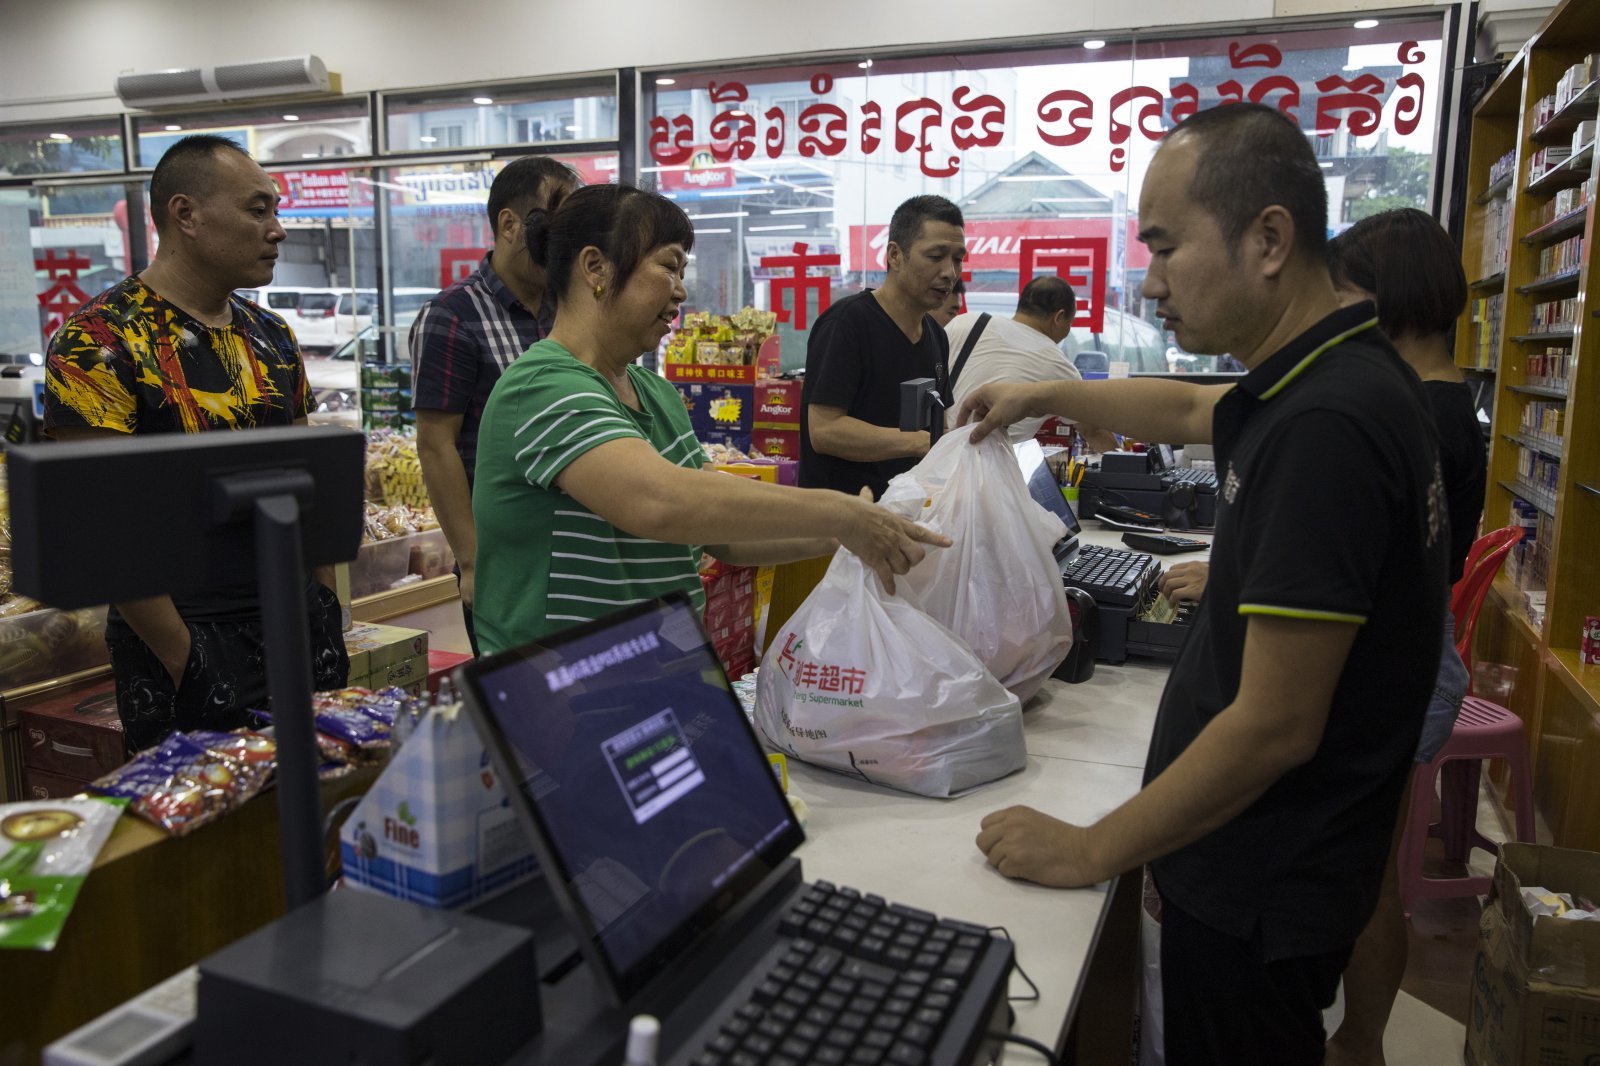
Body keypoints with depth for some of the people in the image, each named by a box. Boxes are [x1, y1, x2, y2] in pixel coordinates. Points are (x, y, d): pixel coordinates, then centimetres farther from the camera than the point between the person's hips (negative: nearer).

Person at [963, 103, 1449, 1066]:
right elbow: (1193, 413, 23)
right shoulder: (1338, 374, 2)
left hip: (1262, 895, -8)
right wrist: (1047, 396, 27)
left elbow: (1275, 727, -27)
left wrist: (1089, 852, -17)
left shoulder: (1322, 425, -29)